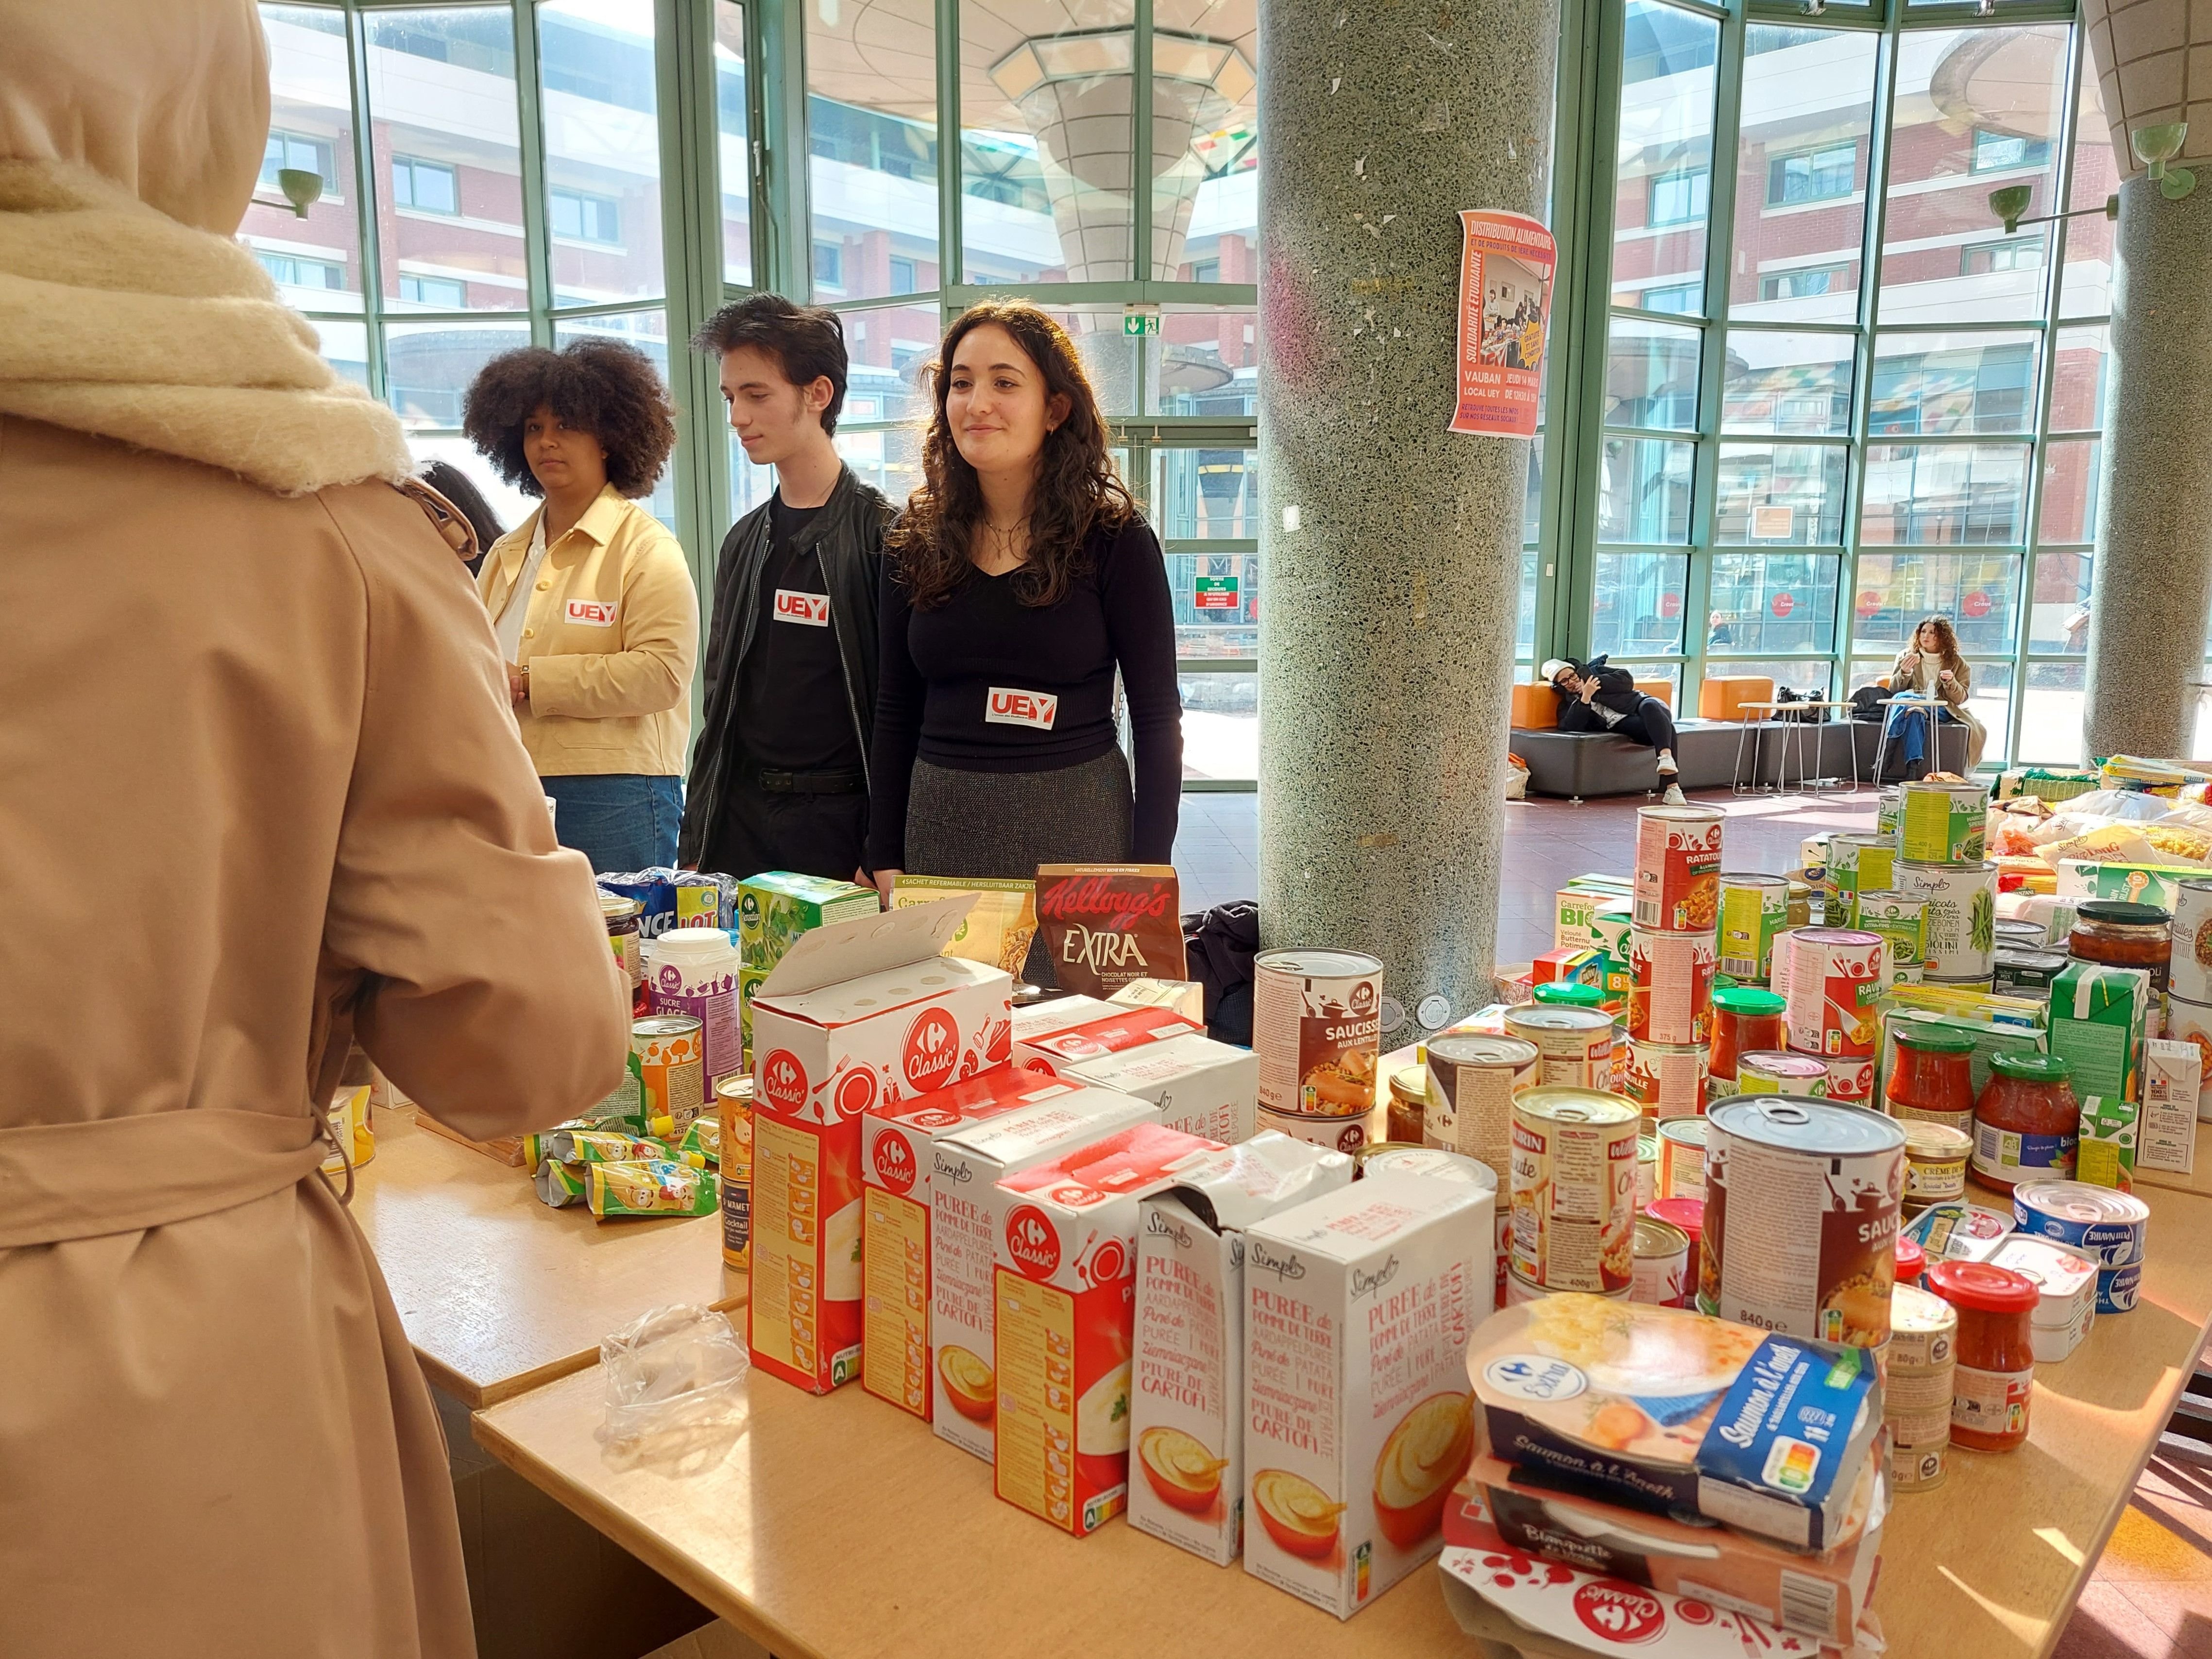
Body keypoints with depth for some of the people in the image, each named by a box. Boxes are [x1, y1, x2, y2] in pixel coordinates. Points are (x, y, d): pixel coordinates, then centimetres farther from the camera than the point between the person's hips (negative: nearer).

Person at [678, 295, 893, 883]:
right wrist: (693, 846, 13)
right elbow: (720, 706, 16)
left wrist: (884, 854, -13)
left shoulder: (883, 534, -8)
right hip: (739, 822, 6)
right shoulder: (744, 542, 12)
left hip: (840, 821, -6)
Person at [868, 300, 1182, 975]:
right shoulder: (916, 542, 7)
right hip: (941, 822, 3)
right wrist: (885, 858, 5)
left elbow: (1157, 720, -2)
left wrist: (1147, 872, -8)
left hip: (1076, 824, -3)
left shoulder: (1115, 539, -3)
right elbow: (895, 713, 11)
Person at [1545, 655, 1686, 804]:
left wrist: (1596, 683, -6)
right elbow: (1571, 727, -12)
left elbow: (1627, 680, 1)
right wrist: (1586, 697, -17)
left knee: (1650, 707, -36)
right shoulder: (1567, 705, 10)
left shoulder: (1595, 671, 13)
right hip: (1621, 725, -1)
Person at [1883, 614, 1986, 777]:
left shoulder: (1956, 663, 14)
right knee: (1914, 711, -39)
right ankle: (1913, 766, -48)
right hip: (1911, 705, -1)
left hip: (1941, 710, 1)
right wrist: (1905, 672, -9)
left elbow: (1961, 698, 9)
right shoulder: (1906, 656, 16)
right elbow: (1893, 691, 10)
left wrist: (1950, 682, -11)